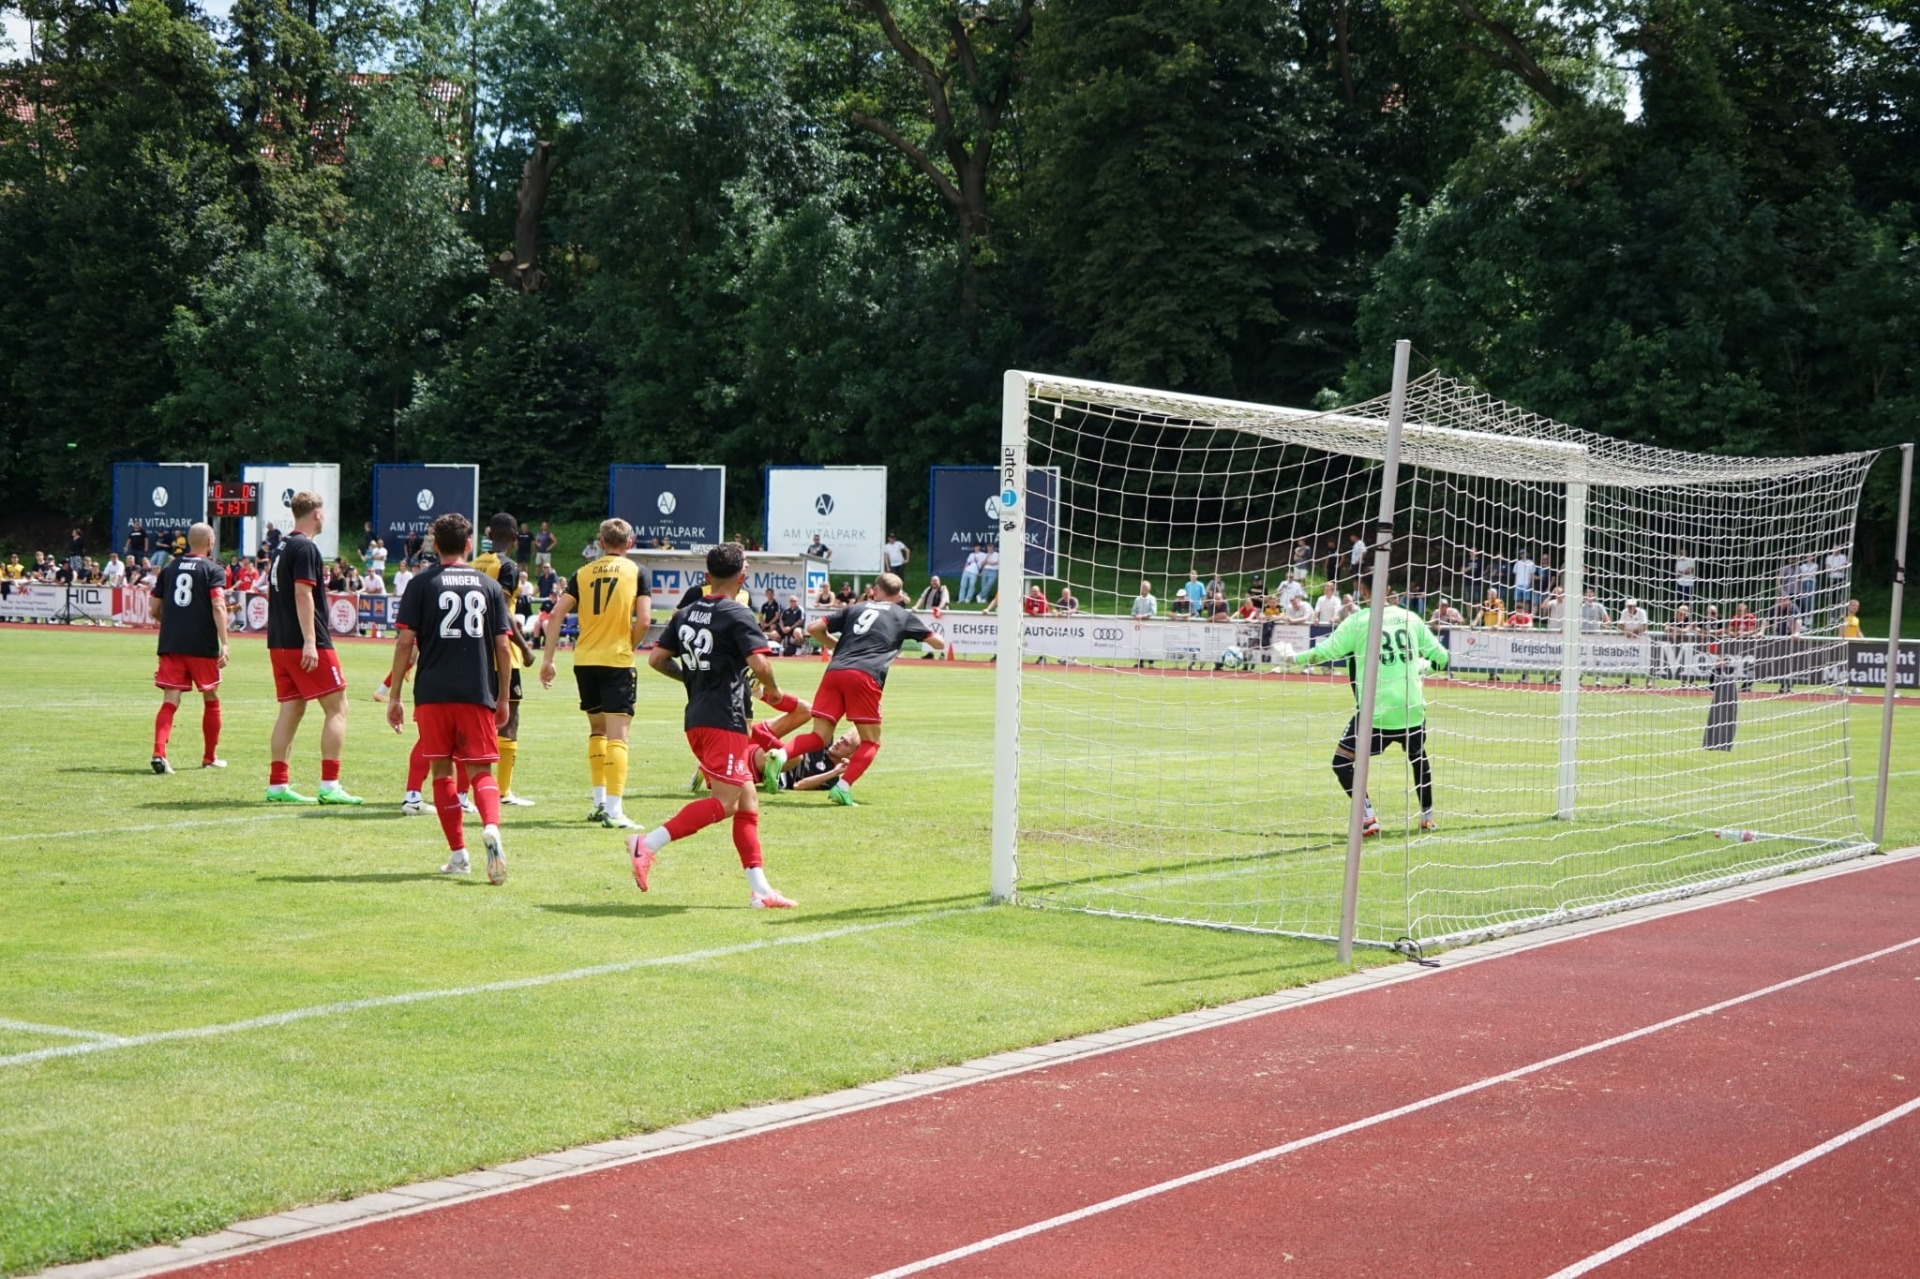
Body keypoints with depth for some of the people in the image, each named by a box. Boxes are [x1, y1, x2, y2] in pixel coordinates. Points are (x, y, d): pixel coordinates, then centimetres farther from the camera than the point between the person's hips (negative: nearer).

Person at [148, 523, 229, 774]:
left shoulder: (169, 569, 12)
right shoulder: (213, 570, -2)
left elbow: (155, 610, 15)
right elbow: (218, 607, -16)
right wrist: (224, 643, -20)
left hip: (170, 645, 3)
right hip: (202, 646, -3)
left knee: (170, 702, -1)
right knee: (211, 700, 14)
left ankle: (159, 752, -22)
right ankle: (210, 757, 23)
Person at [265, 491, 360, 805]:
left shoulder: (282, 546, 15)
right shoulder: (305, 548, -12)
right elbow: (302, 594, -19)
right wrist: (310, 642, -22)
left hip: (279, 643, 9)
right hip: (305, 645, -9)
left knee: (291, 710, 10)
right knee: (336, 708, -3)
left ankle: (277, 784, 7)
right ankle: (329, 785, -7)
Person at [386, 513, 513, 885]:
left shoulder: (423, 584, 2)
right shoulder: (489, 585, 8)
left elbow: (405, 642, -3)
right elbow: (503, 647, 6)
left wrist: (394, 696, 3)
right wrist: (503, 699, 14)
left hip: (433, 693, -1)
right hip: (478, 694, 1)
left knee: (441, 770, 10)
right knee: (480, 770, 5)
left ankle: (458, 854, 8)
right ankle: (491, 828, -25)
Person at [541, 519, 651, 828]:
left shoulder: (583, 573, 9)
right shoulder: (635, 572, 1)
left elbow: (556, 614, 2)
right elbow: (644, 619, -9)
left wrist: (548, 660, 6)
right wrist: (629, 647, 7)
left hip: (584, 661, 4)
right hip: (617, 662, -4)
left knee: (597, 728, 21)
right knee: (617, 735, -6)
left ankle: (600, 802, 24)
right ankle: (614, 810, -14)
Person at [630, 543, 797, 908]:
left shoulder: (686, 614, 12)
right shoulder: (736, 616, -9)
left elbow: (656, 658, 13)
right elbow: (759, 663, -20)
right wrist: (773, 689, 0)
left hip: (696, 719, 8)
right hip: (725, 719, -8)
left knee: (747, 802, 11)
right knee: (725, 802, -9)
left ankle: (759, 888, 8)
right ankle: (648, 844, -19)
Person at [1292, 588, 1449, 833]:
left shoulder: (1358, 620, -3)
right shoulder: (1411, 618, 8)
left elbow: (1326, 651, -10)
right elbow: (1440, 657, 11)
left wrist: (1294, 658, 4)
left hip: (1375, 710, -4)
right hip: (1413, 708, 4)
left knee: (1342, 762, 4)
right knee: (1419, 757, 29)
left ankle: (1368, 818, -9)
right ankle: (1427, 818, 32)